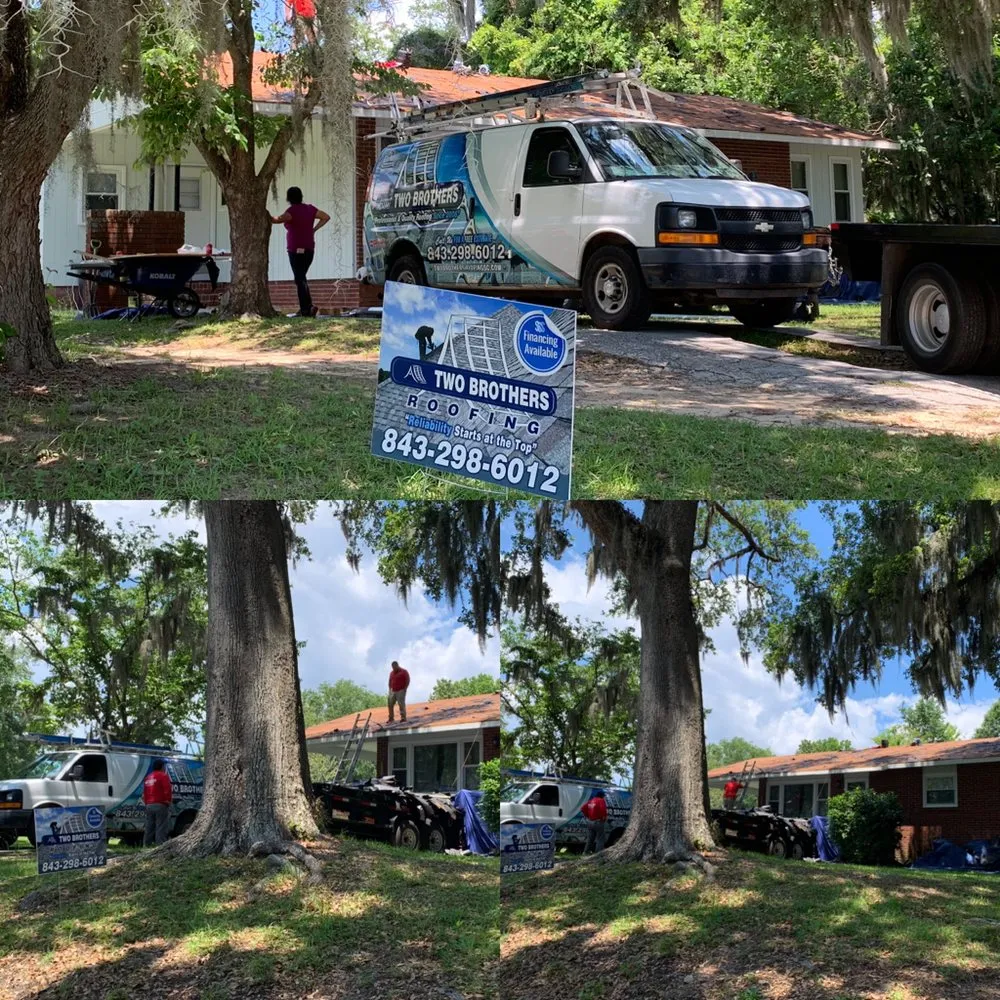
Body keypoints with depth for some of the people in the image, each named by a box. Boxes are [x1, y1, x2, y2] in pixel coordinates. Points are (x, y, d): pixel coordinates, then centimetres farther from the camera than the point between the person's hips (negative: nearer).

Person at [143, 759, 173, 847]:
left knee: (149, 829, 9)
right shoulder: (163, 776, -5)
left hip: (149, 806, 7)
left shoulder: (148, 777, 19)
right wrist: (168, 801, -3)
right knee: (161, 829, -10)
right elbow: (168, 790, -13)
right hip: (160, 805, -7)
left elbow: (144, 793, 20)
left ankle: (146, 846, 7)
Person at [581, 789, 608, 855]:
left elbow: (583, 808, 14)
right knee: (600, 839, -3)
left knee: (590, 839, 15)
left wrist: (586, 816, 19)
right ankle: (598, 854, -7)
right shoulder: (601, 801, -10)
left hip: (590, 822, 7)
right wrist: (604, 818, -12)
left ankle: (586, 852, 17)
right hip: (598, 822, -7)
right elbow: (603, 810, -27)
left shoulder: (591, 801, 13)